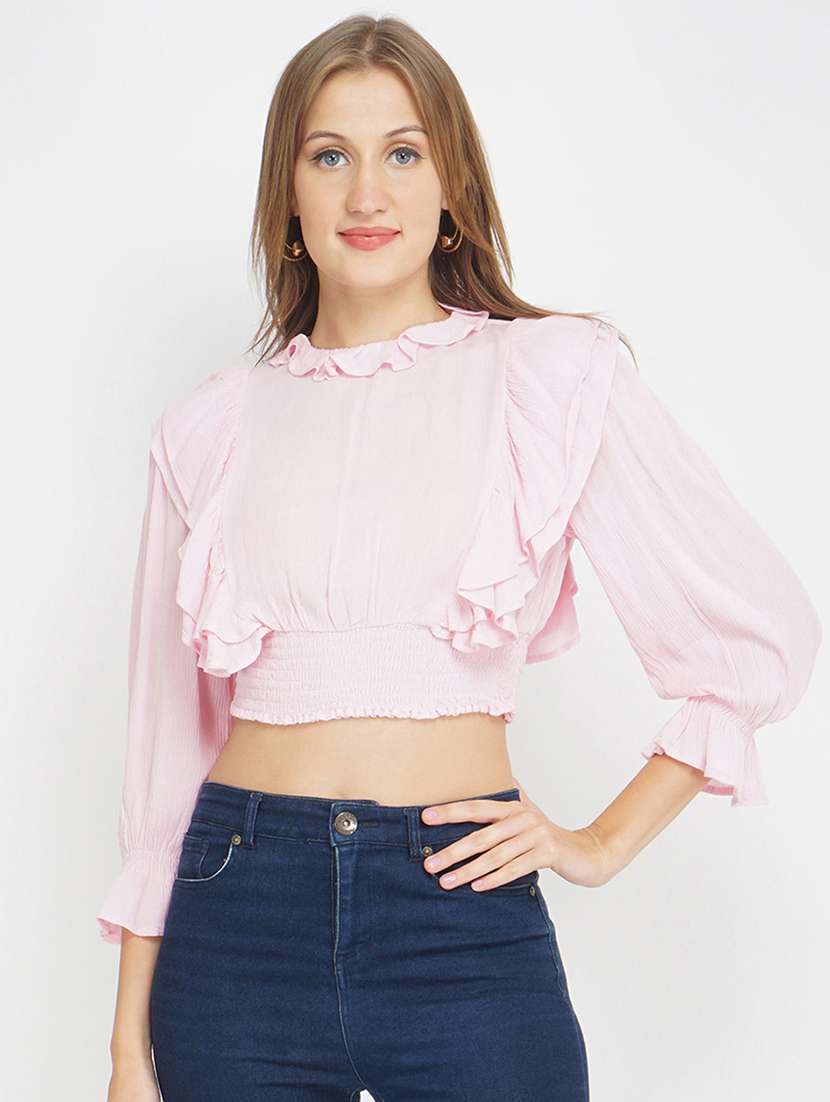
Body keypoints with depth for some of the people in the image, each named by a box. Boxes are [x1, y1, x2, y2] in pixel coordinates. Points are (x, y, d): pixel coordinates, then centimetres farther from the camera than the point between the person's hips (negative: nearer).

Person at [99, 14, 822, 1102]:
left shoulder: (555, 373, 0)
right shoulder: (211, 427, 6)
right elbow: (166, 735, 8)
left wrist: (602, 843, 1)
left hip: (463, 913, -1)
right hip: (241, 920, 2)